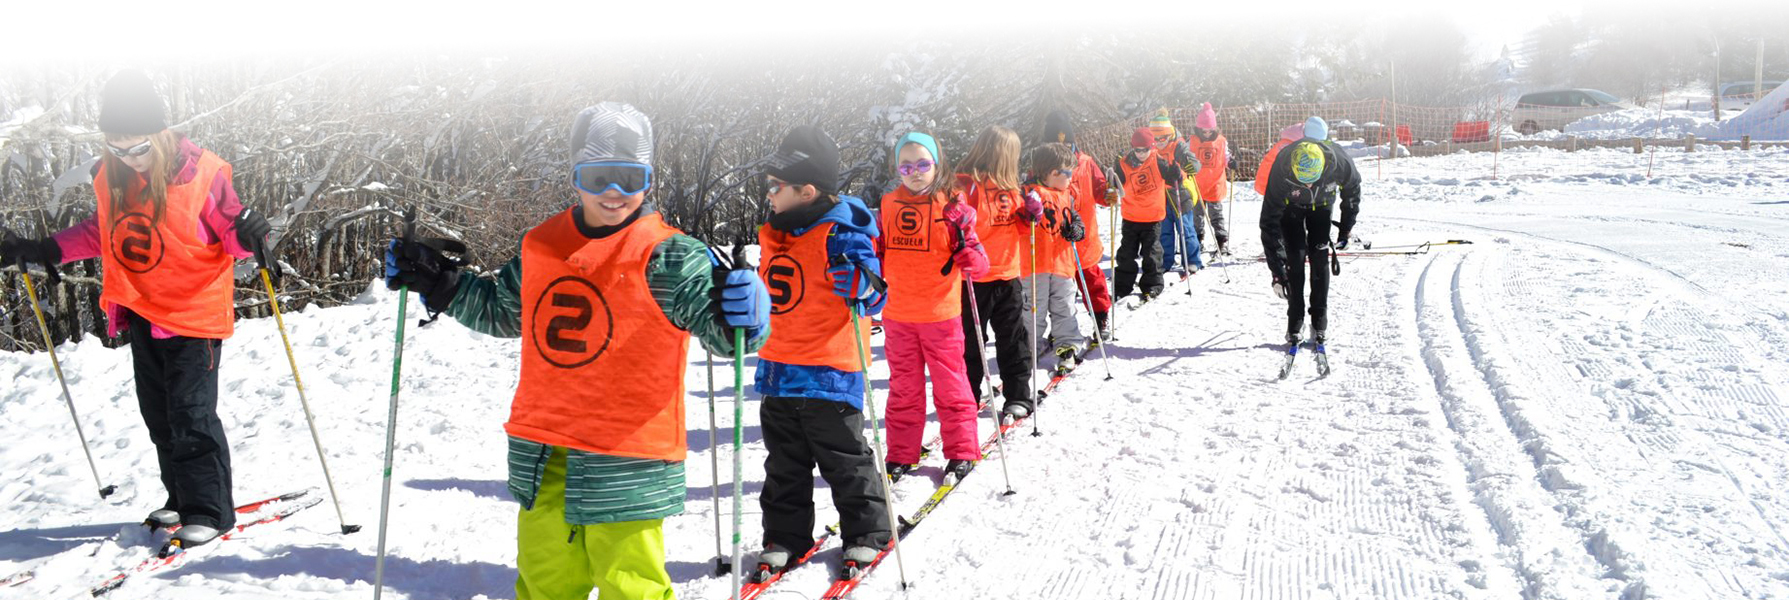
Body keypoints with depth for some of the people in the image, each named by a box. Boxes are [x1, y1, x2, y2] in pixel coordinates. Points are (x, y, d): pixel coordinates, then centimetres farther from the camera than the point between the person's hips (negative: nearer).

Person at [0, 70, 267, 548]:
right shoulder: (109, 177, 0)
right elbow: (102, 234, 16)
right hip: (142, 314, 6)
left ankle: (209, 510, 4)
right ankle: (182, 499, 27)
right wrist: (45, 251, 11)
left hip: (194, 314, -6)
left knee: (191, 416, -6)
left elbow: (228, 232, -11)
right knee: (158, 415, 14)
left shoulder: (200, 174, -18)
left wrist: (248, 235, -33)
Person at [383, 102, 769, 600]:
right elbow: (502, 311, 26)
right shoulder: (541, 247, 8)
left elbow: (724, 331, -16)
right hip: (542, 458, 6)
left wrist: (743, 313, -38)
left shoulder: (668, 258, -9)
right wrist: (438, 283, 18)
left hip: (626, 466, -6)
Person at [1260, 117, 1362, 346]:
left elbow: (1352, 190, -10)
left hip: (1322, 205, 1)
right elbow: (1269, 223, -36)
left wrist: (1346, 228, -5)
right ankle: (1294, 323, 0)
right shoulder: (1281, 170, -41)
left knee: (1320, 258, -7)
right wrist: (1277, 272, -37)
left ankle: (1320, 322, 3)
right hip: (1290, 207, -1)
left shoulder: (1340, 163, -38)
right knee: (1295, 258, -11)